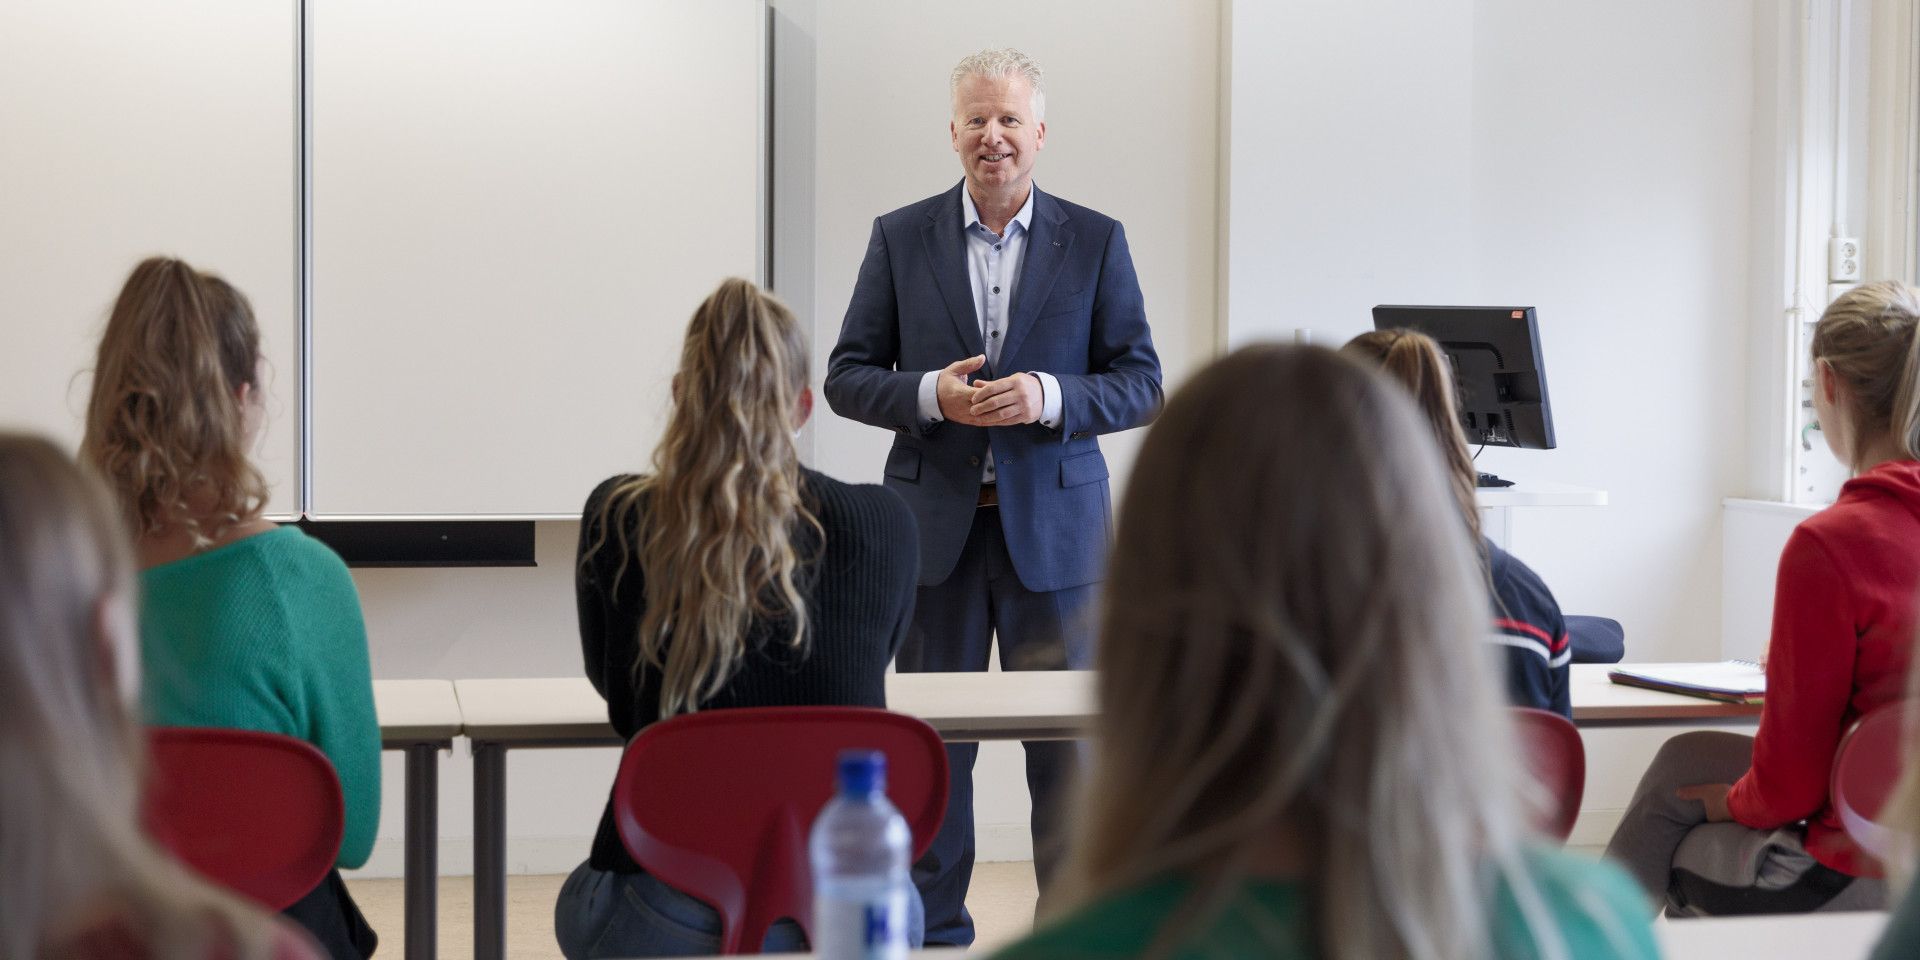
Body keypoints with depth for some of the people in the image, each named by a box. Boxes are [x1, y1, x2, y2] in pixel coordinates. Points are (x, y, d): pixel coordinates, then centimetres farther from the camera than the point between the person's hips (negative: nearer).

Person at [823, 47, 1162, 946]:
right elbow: (846, 376, 5)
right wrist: (930, 394, -14)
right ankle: (933, 930, 19)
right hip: (936, 525, 1)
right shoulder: (899, 238, 5)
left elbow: (1141, 383, 1)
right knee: (930, 742, 7)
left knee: (1067, 741, 4)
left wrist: (1047, 397, -17)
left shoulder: (1095, 242, 3)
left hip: (1053, 526, -1)